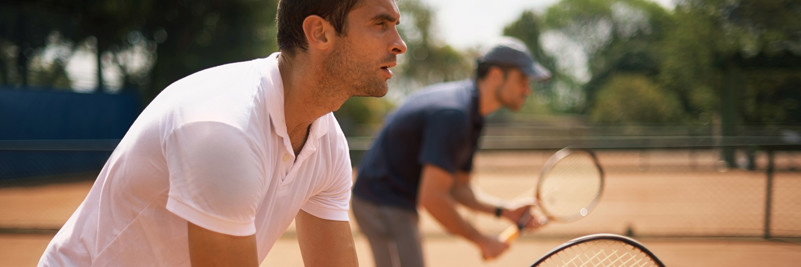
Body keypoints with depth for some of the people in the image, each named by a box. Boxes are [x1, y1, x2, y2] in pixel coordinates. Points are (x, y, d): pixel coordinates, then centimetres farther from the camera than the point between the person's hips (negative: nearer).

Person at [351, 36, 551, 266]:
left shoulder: (471, 117, 9)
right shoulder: (452, 114, -24)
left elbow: (458, 189, 13)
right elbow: (432, 198, -29)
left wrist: (505, 210, -3)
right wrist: (481, 240, -18)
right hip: (383, 204, -11)